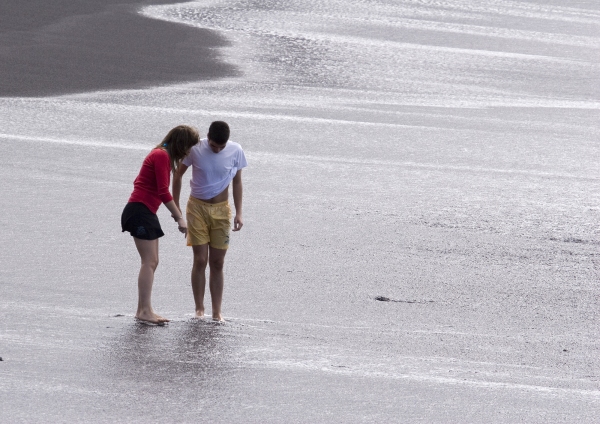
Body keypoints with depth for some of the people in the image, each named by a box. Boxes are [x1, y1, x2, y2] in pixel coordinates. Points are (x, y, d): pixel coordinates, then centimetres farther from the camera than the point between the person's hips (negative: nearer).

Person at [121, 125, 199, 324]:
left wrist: (175, 213, 20)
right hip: (140, 211, -10)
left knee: (151, 262, 9)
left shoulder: (163, 155, 17)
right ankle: (145, 310, -15)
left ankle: (143, 310, 10)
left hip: (146, 212, 10)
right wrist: (179, 218, -18)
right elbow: (163, 192, -20)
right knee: (149, 262, -13)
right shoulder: (161, 156, -14)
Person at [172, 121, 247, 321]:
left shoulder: (235, 151, -8)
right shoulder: (195, 148, -12)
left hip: (221, 210, 1)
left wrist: (239, 213, 2)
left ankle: (217, 311, 7)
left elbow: (237, 182, 5)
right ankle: (199, 308, 2)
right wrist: (175, 206, 2)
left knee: (217, 263, 3)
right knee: (200, 260, -6)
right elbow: (178, 175, 2)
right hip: (197, 207, -1)